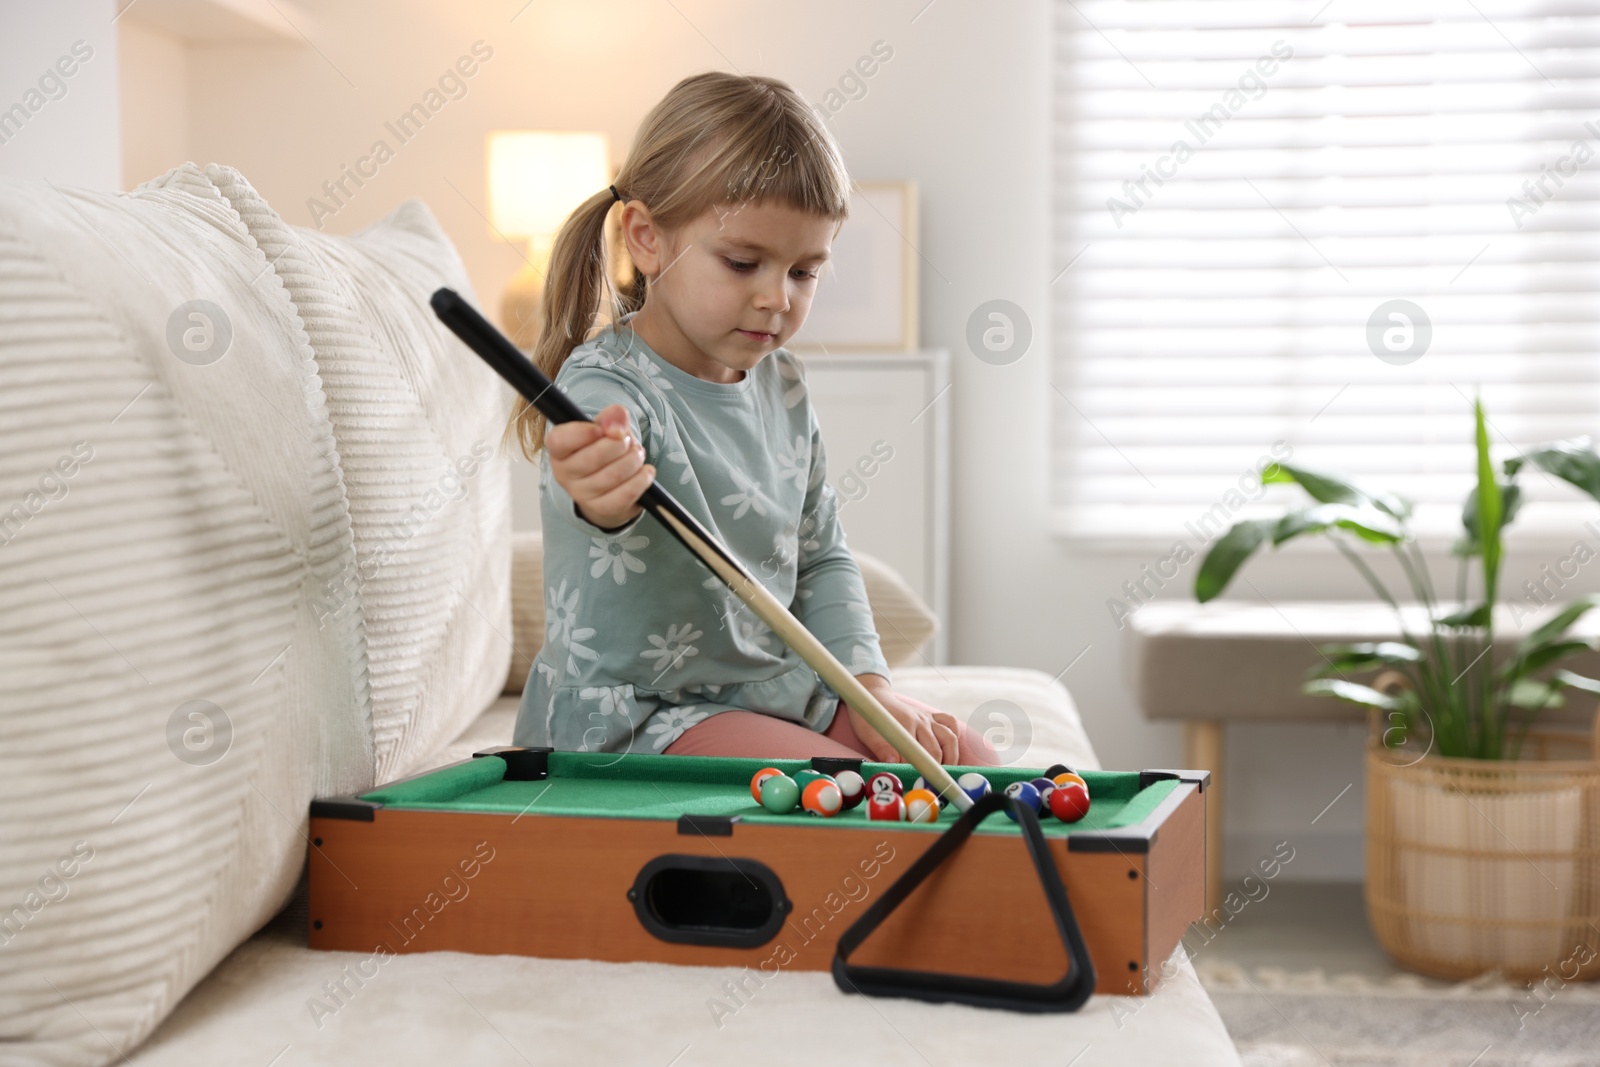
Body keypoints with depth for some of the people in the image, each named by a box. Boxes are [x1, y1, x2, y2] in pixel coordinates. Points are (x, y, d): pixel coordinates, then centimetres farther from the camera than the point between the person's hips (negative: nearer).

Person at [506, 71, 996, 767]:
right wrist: (603, 500, -69)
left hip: (776, 688, 8)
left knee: (971, 763, 3)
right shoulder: (603, 388, -19)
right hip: (635, 715, -8)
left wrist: (868, 682, 0)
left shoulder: (781, 384, 5)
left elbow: (821, 558, 14)